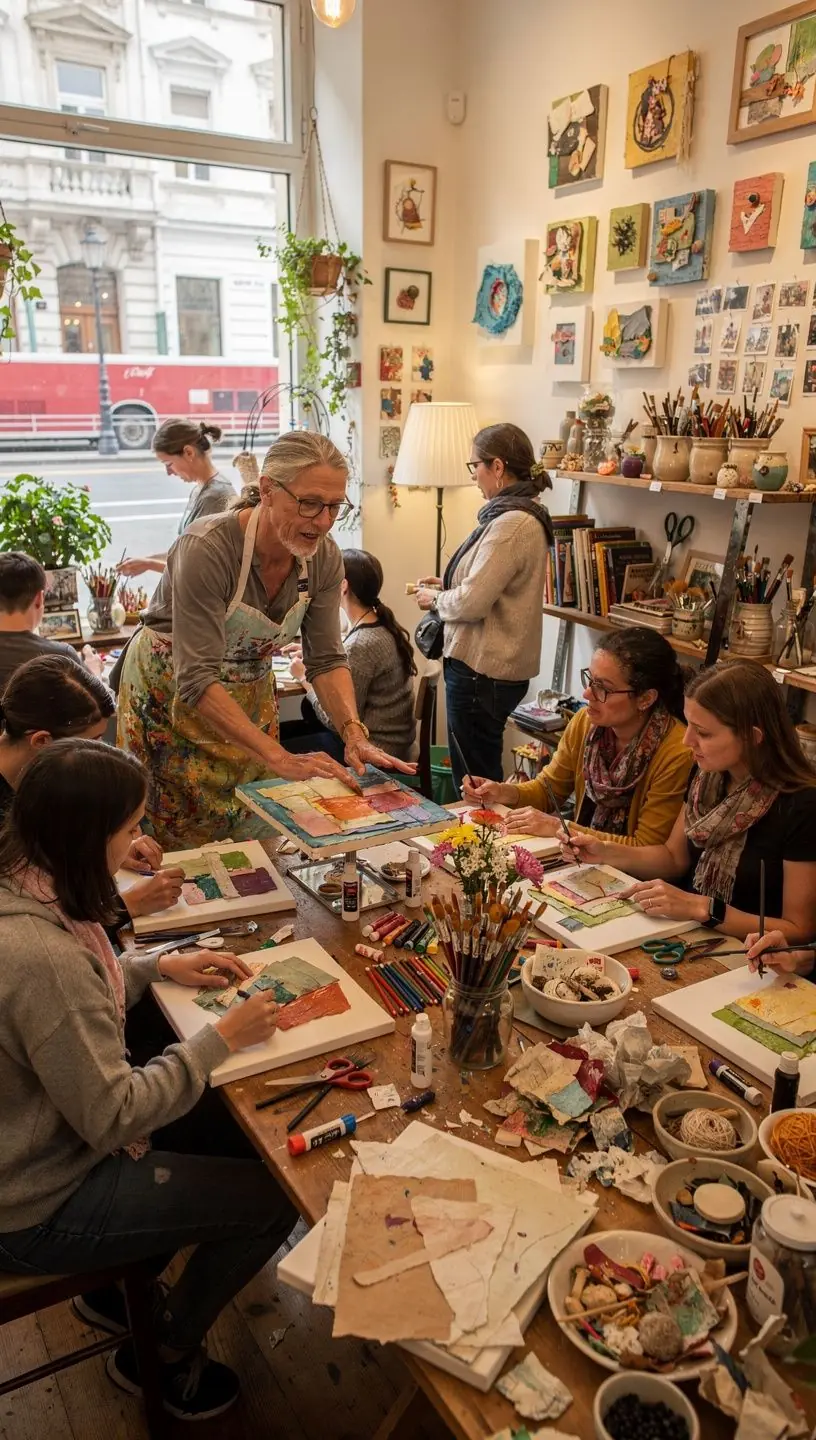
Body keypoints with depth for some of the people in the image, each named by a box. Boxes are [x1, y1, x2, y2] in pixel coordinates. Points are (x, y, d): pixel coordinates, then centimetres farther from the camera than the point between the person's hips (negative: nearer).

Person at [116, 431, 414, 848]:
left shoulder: (324, 558, -14)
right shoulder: (208, 548, -32)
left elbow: (326, 659, -9)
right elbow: (196, 681, -35)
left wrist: (354, 734, -26)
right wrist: (280, 758, -41)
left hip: (251, 695, 5)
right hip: (172, 694, -5)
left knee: (252, 836, 8)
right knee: (180, 843, 2)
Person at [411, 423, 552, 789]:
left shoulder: (510, 524, -20)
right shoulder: (523, 515, 12)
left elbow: (473, 602, -22)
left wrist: (434, 600, -4)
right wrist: (448, 586, 11)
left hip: (482, 671, -10)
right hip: (496, 665, 10)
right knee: (482, 775, 19)